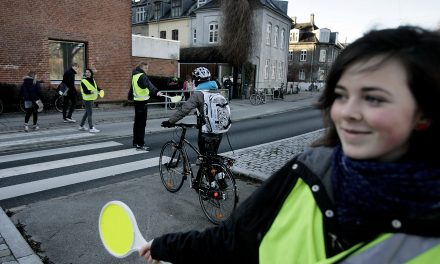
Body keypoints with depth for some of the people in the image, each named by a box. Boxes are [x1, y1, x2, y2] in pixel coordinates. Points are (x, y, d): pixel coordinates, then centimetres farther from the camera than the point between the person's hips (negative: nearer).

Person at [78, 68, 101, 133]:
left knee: (87, 113, 16)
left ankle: (81, 126, 29)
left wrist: (100, 90, -11)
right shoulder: (83, 81, -13)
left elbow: (97, 87, 10)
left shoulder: (93, 80, 9)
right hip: (87, 99, -8)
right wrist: (91, 92, -37)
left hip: (92, 99, 8)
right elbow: (85, 91, -20)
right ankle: (91, 128, -6)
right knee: (90, 113, -9)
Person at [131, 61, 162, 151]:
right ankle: (140, 144, -6)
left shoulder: (134, 75, 14)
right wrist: (156, 92, -49)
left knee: (137, 122, 16)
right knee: (142, 123, -7)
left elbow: (132, 87, 25)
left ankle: (136, 142, 26)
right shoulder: (142, 76, -14)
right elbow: (149, 84, -34)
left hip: (136, 100, 9)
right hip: (142, 102, -9)